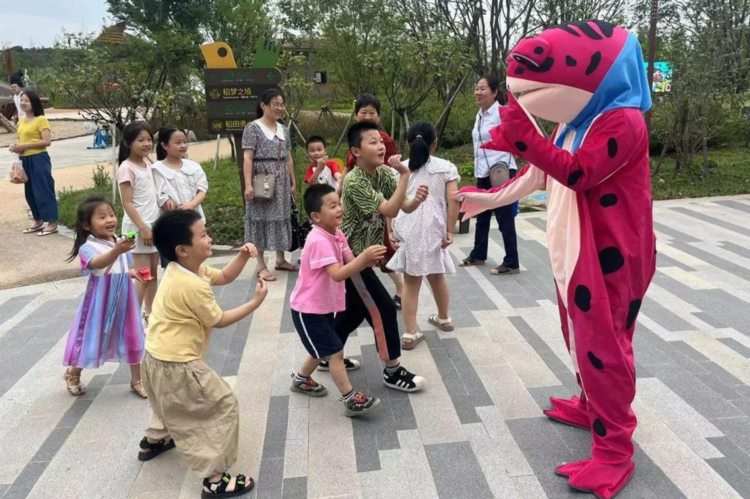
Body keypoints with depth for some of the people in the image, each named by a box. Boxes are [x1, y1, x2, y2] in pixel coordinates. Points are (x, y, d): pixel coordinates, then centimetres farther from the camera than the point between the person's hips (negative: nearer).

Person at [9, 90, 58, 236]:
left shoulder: (41, 119, -10)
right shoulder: (21, 121, 14)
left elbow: (47, 141, -18)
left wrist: (24, 146, -18)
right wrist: (16, 146, 3)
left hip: (39, 159, -8)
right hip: (25, 160, 8)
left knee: (44, 190, -5)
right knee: (30, 192, 13)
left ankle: (52, 223, 2)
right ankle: (38, 221, 24)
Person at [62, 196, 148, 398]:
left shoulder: (120, 242, 3)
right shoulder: (87, 247, -17)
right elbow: (98, 263, -40)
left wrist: (133, 273, -3)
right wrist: (117, 251, -57)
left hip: (123, 299, 5)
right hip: (101, 301, -5)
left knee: (132, 337, 9)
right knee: (92, 336, 9)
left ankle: (137, 380, 24)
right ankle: (73, 374, 37)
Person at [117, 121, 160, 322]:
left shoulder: (147, 163, 8)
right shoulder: (127, 168, -15)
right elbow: (127, 203, -17)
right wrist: (143, 228, -21)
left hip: (153, 224, 8)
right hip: (138, 227, -8)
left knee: (153, 273, 13)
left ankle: (149, 313, 25)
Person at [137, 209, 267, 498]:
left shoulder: (184, 269, 3)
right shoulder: (192, 286, -26)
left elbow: (225, 277, 12)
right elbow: (219, 320, -14)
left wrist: (243, 256, -4)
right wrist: (255, 302, -10)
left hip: (157, 357, 10)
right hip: (176, 365, -10)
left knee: (171, 402, 37)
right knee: (224, 406, -2)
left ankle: (153, 441, 58)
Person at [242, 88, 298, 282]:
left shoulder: (284, 129, 12)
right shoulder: (253, 128, -6)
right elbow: (248, 159, -12)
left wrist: (293, 183, 13)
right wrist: (248, 185, -21)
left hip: (281, 181, 6)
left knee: (281, 218, 10)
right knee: (261, 219, -2)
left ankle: (281, 260, 22)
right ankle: (261, 266, 3)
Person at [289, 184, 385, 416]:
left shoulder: (337, 235, 0)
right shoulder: (319, 241, -28)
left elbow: (350, 264, -3)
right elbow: (338, 274, -36)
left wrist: (367, 261, -23)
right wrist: (364, 256, -42)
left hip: (324, 306, 9)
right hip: (308, 309, -9)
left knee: (323, 349, 24)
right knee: (335, 353, -5)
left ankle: (301, 379, 47)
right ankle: (351, 400, 5)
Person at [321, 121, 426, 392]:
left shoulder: (384, 173, 0)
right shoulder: (354, 182, -25)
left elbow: (405, 207, -5)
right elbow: (390, 210, -31)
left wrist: (417, 199, -26)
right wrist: (405, 175, -32)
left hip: (359, 254, 9)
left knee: (355, 308, 19)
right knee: (382, 308, -5)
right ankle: (393, 371, 8)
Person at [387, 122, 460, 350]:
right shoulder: (446, 167, 7)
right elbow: (453, 200, -3)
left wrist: (391, 230, 6)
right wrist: (449, 231, -1)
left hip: (407, 230, 0)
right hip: (433, 230, 0)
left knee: (411, 281, 7)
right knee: (436, 276, 21)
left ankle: (411, 333, 8)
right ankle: (444, 319, 42)